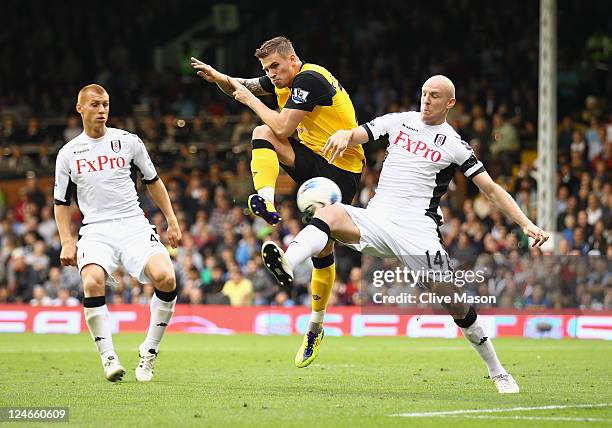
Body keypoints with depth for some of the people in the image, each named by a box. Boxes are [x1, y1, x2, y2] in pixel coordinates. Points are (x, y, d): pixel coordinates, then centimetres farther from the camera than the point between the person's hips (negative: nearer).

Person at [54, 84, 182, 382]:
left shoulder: (128, 142, 9)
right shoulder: (68, 153, 10)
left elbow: (152, 181, 20)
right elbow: (62, 202, 18)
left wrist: (172, 221, 14)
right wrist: (67, 242, 5)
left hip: (134, 226, 0)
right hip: (96, 231, 0)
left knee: (165, 278, -26)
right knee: (93, 283, -32)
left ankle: (149, 352, -8)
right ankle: (108, 357, -22)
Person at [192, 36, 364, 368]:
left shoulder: (309, 79, -21)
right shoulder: (284, 79, 6)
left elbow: (283, 128, -26)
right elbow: (243, 88, 21)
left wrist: (251, 100, -15)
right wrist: (219, 78, 0)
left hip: (341, 169, -8)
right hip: (312, 157, 8)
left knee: (322, 248, -4)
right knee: (262, 132, -12)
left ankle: (315, 328, 9)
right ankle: (266, 202, -25)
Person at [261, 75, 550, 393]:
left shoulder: (454, 145, 6)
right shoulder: (399, 121, 14)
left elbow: (491, 189, 7)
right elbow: (355, 136, 8)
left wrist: (526, 224, -2)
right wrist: (342, 136, -18)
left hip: (416, 228, -2)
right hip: (376, 218, 2)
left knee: (454, 303, -9)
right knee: (331, 213, -29)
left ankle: (497, 371, 9)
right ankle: (287, 264, -56)